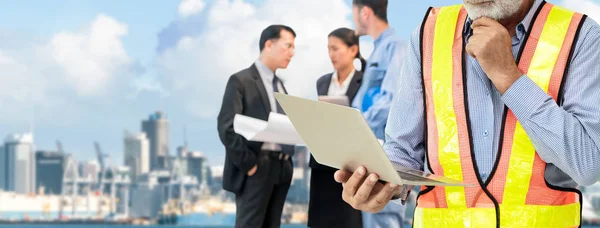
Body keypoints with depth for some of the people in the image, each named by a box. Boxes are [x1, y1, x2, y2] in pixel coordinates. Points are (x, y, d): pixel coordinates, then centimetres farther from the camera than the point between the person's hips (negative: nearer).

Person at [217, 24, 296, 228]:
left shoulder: (279, 84, 20)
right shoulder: (241, 81, -5)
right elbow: (227, 128, -13)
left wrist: (287, 161, 2)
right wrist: (248, 164, -15)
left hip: (281, 169, 8)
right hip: (256, 169, -7)